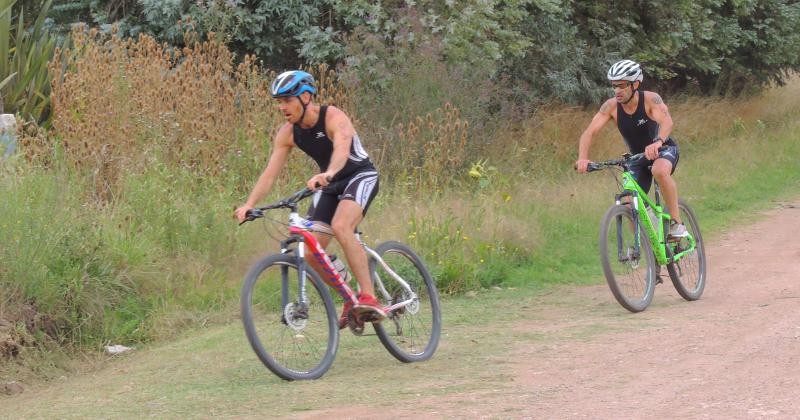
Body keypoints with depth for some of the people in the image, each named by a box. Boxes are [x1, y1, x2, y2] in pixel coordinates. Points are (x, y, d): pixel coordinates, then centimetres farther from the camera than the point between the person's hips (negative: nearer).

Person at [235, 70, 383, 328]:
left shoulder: (334, 118, -26)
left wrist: (327, 174, -66)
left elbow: (342, 148, -45)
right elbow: (270, 173, -12)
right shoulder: (287, 133, -8)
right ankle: (350, 301, 15)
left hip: (361, 176, -6)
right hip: (329, 184, 7)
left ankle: (369, 297, -33)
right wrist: (249, 205, -27)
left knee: (340, 227, -34)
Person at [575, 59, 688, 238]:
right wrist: (582, 158, -42)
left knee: (660, 171, -37)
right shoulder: (611, 106, -17)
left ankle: (677, 223, -24)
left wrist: (658, 142, -64)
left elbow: (666, 121, -43)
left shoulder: (650, 99, -25)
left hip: (664, 150, -4)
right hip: (638, 157, 4)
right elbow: (589, 132, -24)